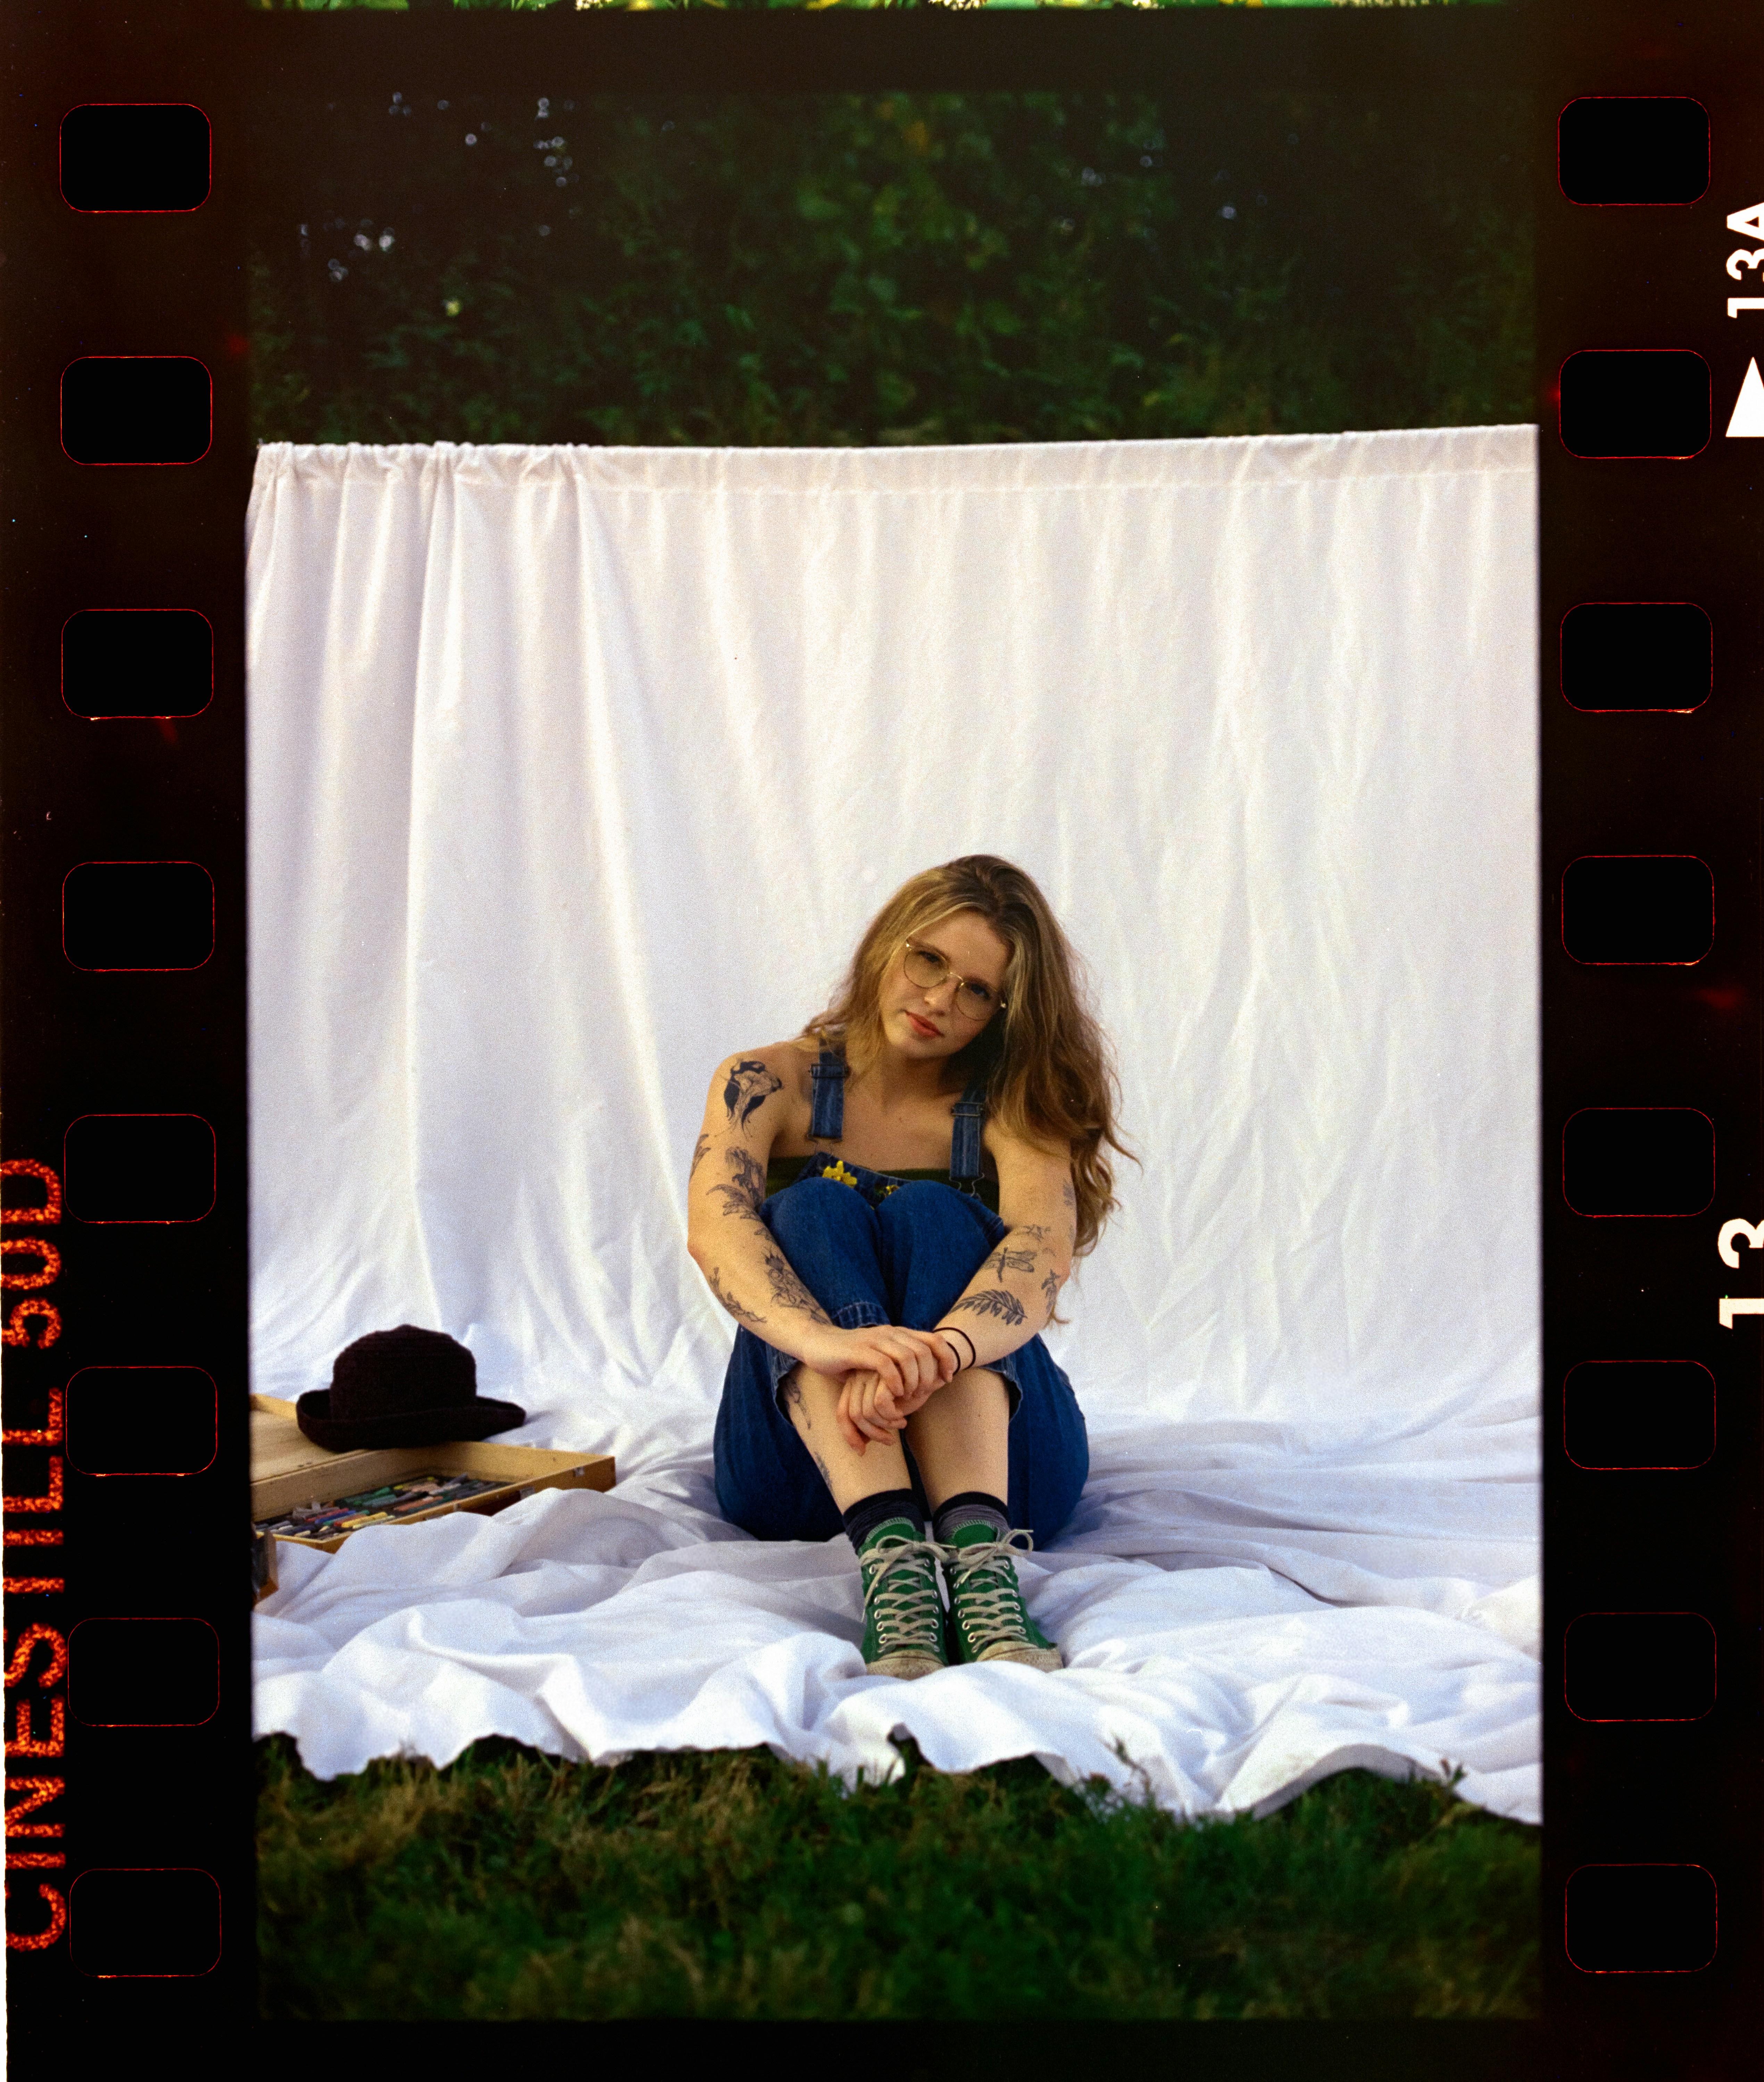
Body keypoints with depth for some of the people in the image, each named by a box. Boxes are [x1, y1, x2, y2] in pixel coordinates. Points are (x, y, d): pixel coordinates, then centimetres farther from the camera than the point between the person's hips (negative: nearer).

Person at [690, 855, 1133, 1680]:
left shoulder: (1012, 1110, 2)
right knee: (814, 1211, -24)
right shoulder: (769, 1084, 3)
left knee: (930, 1215, -24)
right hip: (803, 1467, 0)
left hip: (996, 1456, 0)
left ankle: (977, 1550, -49)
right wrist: (826, 1342, -42)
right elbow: (714, 1229, -19)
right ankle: (889, 1550, -49)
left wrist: (938, 1352, -44)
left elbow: (1045, 1251, -21)